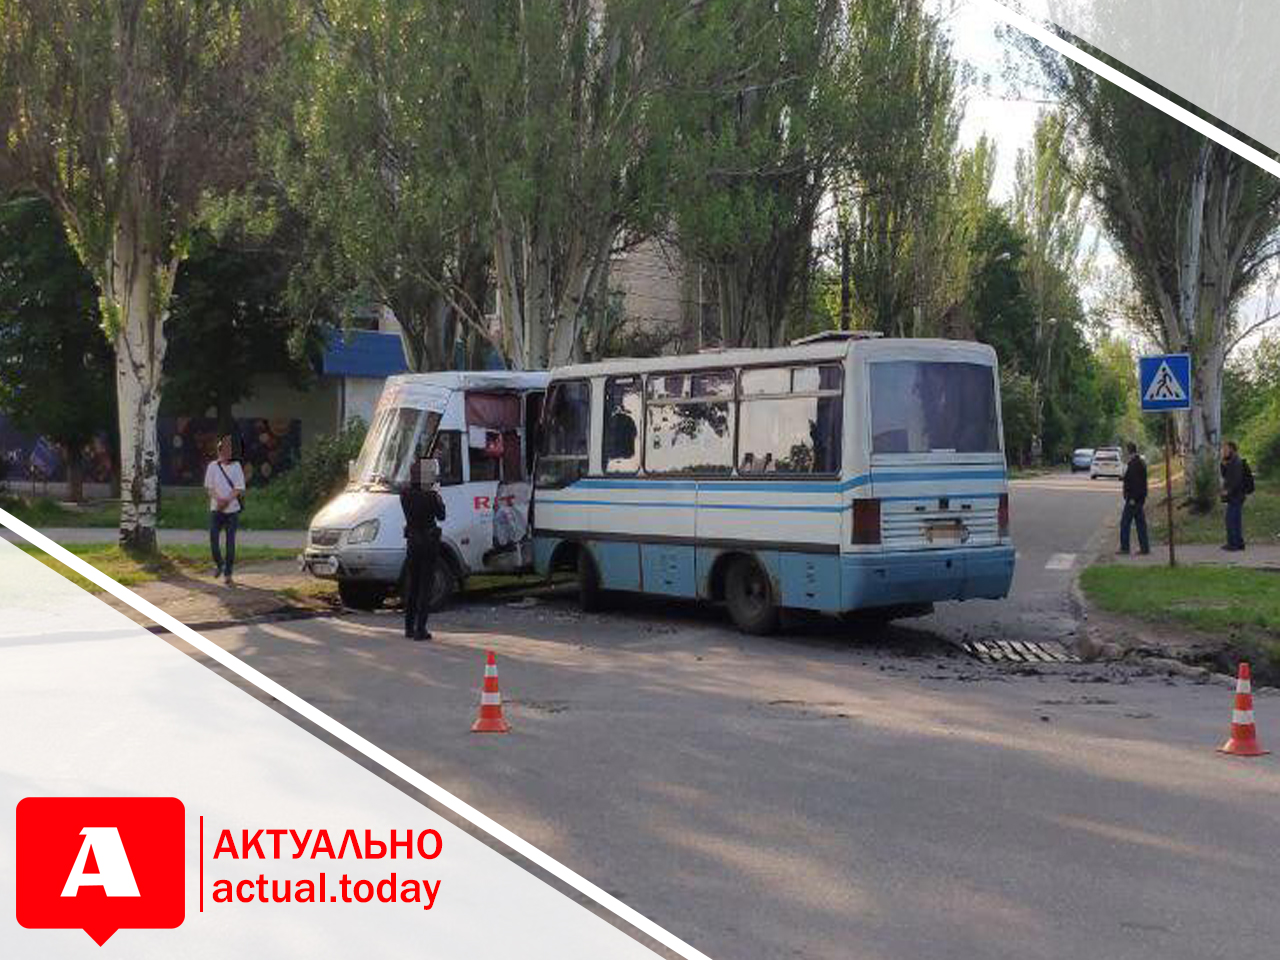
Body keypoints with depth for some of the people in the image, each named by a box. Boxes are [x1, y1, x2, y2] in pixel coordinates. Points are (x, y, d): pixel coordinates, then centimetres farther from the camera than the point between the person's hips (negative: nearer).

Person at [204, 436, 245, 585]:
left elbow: (239, 488, -2)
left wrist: (227, 501, -15)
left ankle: (228, 573, 7)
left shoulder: (236, 466, 2)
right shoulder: (212, 466, 2)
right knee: (213, 539, -4)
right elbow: (209, 487, 2)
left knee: (230, 542, -1)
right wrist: (218, 499, -15)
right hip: (216, 509, 0)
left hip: (232, 509, 0)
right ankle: (219, 564, 24)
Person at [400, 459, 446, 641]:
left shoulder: (405, 494, -3)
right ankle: (420, 629, -2)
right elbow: (441, 515, -5)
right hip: (428, 543, -5)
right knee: (425, 586, 0)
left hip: (412, 543, 5)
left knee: (411, 585, 14)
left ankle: (409, 627, 19)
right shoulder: (430, 495, -17)